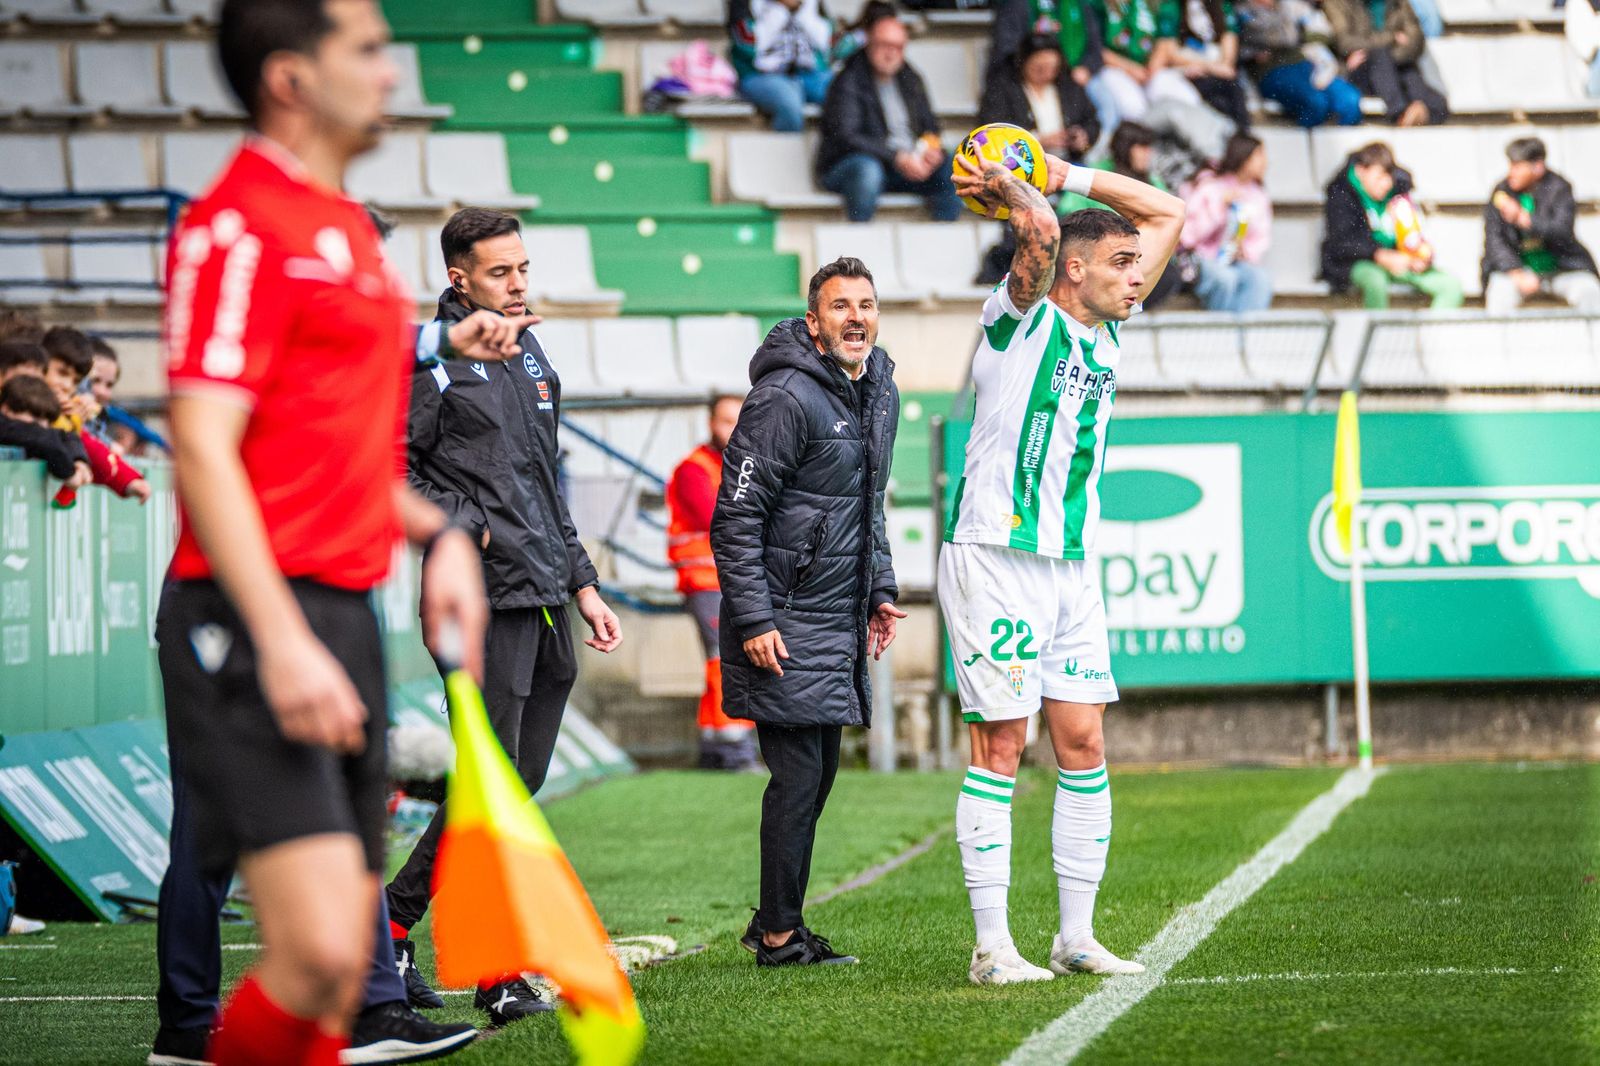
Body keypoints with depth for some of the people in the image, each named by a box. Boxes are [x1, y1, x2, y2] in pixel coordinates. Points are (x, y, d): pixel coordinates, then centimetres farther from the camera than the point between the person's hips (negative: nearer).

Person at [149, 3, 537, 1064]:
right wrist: (282, 644, -24)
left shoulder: (346, 229, 20)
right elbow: (201, 451, -18)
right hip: (255, 618, -10)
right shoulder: (240, 228, -11)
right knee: (321, 949, -19)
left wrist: (434, 533, 17)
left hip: (339, 611, 10)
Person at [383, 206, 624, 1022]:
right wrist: (465, 527, -15)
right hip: (483, 602, -8)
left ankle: (394, 917, 20)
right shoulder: (433, 360, -7)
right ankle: (499, 978, -2)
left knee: (517, 783, 10)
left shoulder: (531, 356, 18)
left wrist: (583, 584, 21)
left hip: (545, 601, 8)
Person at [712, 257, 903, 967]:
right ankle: (779, 935, 1)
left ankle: (776, 922, 22)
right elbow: (736, 517, -17)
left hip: (840, 618, 9)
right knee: (799, 773, -7)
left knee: (819, 772, 12)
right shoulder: (785, 397, -16)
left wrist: (881, 591, 18)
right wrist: (754, 621, -20)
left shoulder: (881, 393, 11)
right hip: (785, 619, -9)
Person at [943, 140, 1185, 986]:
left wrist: (1063, 174, 13)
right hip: (995, 558, -7)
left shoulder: (1106, 329, 13)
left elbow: (1167, 214, 20)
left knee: (1083, 743, 5)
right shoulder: (1022, 317, -7)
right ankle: (992, 945, -3)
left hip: (1072, 565, 7)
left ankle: (1076, 936, 12)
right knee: (1000, 748, -6)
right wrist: (1014, 190, -8)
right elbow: (1041, 231, -28)